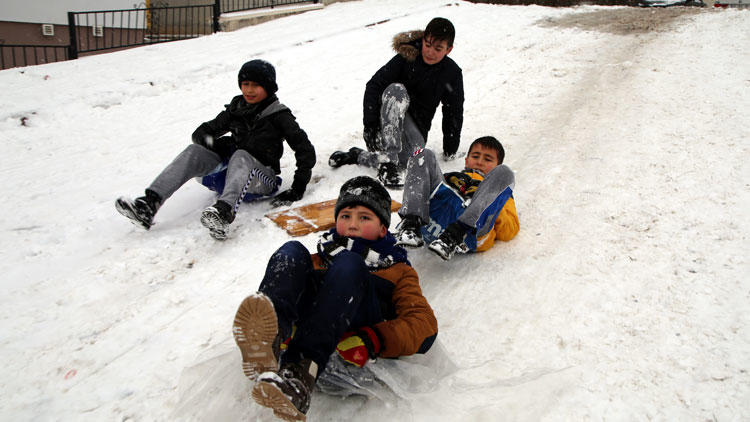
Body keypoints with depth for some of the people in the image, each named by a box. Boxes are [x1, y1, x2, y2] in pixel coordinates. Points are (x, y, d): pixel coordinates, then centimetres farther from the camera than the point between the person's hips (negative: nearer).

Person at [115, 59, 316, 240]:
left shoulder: (278, 115, -5)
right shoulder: (236, 108, 10)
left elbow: (306, 150, -10)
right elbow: (201, 131, 15)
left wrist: (297, 189, -17)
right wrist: (206, 139, -11)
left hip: (263, 177, -5)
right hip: (230, 167, 5)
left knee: (240, 156, -36)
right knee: (194, 151, -16)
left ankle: (223, 212, -66)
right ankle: (148, 204, -31)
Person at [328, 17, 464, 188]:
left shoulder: (452, 73, -2)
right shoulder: (407, 57, -9)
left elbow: (453, 113, 6)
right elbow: (374, 86, -13)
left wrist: (450, 151, 6)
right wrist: (370, 124, -22)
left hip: (415, 126, 2)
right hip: (387, 118, -2)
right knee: (396, 89, -35)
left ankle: (358, 156, -11)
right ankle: (388, 160, -41)